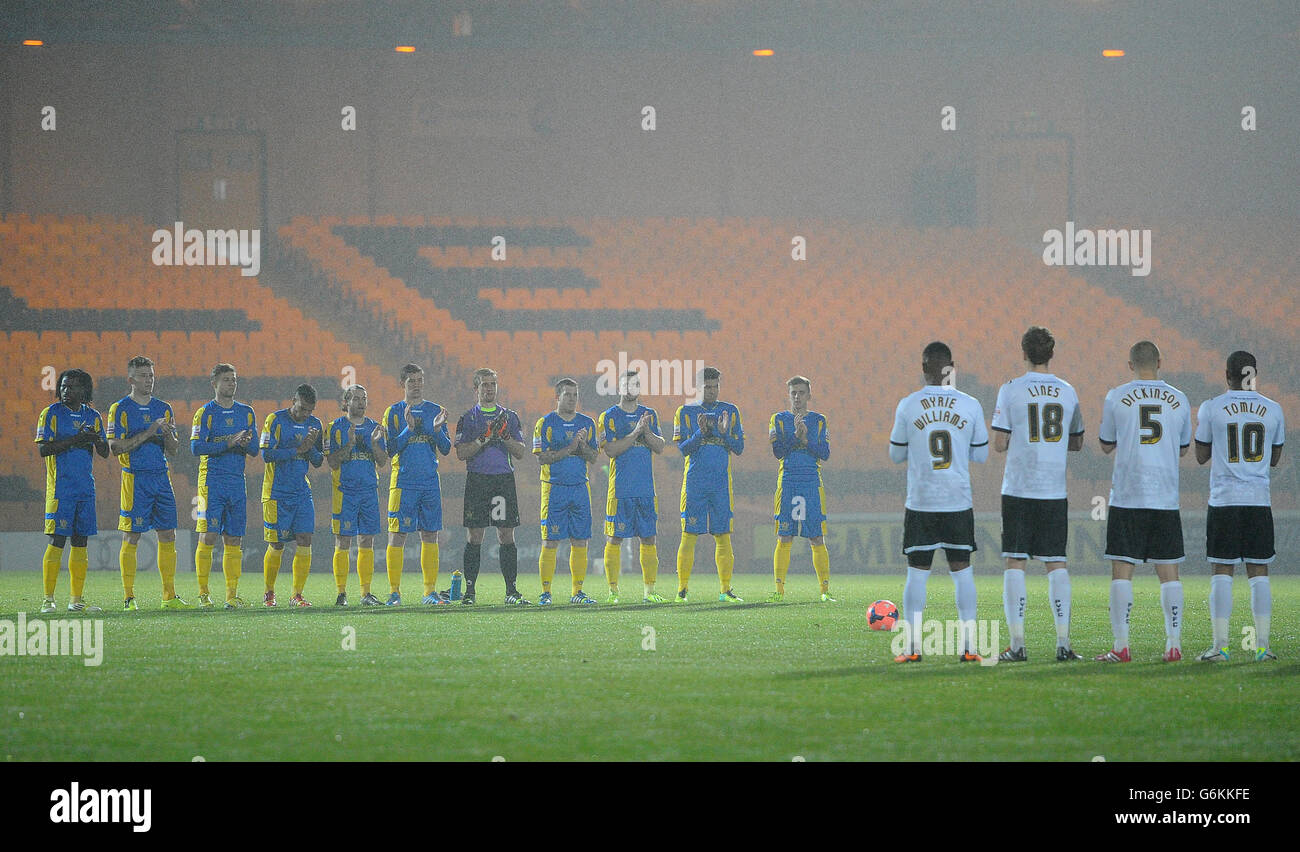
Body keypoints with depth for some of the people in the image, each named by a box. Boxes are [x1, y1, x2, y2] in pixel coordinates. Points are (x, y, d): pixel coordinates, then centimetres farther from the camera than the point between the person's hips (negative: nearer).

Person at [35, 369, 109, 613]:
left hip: (86, 487, 5)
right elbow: (43, 449, -10)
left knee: (81, 542, 6)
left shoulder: (93, 416, 12)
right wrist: (74, 440, -18)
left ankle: (77, 600, 10)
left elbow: (105, 453, 13)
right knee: (57, 541, -8)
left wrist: (96, 439, -9)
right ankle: (48, 599, -5)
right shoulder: (51, 413, -1)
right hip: (60, 488, -5)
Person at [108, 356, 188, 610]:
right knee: (131, 537, -4)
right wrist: (147, 434, -16)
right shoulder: (120, 409, -1)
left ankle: (169, 596, 7)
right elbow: (115, 448, -10)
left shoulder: (164, 409, 13)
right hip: (135, 479, -5)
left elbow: (172, 450, 14)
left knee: (168, 536, 3)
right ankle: (129, 598, 1)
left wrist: (168, 435, -8)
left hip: (161, 477, 5)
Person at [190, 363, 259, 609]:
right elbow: (196, 447, -12)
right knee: (208, 537, -8)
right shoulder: (206, 413, -1)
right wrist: (229, 443, -18)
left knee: (234, 540, 4)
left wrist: (245, 443, -11)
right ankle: (203, 593, -3)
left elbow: (254, 449, 12)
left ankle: (232, 595, 6)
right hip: (212, 480, -5)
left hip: (237, 481, 5)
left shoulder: (246, 413, 14)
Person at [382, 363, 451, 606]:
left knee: (430, 536, 3)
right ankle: (394, 592, -1)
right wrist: (409, 429, -18)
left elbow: (446, 449, 8)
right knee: (397, 535, -5)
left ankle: (430, 591, 8)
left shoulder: (435, 411, 11)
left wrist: (438, 430, -10)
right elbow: (390, 449, -6)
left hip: (430, 481, 3)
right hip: (403, 481, -3)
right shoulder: (394, 412, 3)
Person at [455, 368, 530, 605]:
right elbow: (461, 453, -4)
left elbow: (520, 452, 8)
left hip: (504, 479, 2)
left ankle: (511, 591, -1)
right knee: (475, 536, -2)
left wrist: (505, 436, -8)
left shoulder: (509, 417, 12)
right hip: (477, 480, -1)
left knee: (506, 535, -2)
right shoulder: (467, 418, 6)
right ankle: (469, 591, 2)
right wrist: (484, 438, -13)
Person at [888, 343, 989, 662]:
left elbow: (896, 455, 6)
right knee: (961, 569, 7)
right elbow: (980, 455, 8)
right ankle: (968, 646, 4)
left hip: (920, 503, -1)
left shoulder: (908, 406, -4)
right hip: (959, 502, 1)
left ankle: (912, 646, 0)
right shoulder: (970, 405, -1)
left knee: (917, 571, 4)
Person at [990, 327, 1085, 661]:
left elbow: (999, 444, -6)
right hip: (1055, 492, 3)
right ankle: (1063, 642, 1)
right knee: (1056, 564, 6)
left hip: (1018, 491, -3)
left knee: (1014, 563, 1)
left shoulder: (1011, 390, -5)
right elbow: (1076, 443, 15)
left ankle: (1017, 643, -5)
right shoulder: (1067, 392, 6)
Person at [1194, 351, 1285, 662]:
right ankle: (1262, 646, 2)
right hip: (1260, 501, 2)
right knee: (1259, 572, 5)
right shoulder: (1273, 411, 4)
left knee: (1222, 572, 0)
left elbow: (1202, 457, 7)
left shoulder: (1212, 409, -3)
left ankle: (1220, 646, -4)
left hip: (1224, 500, -2)